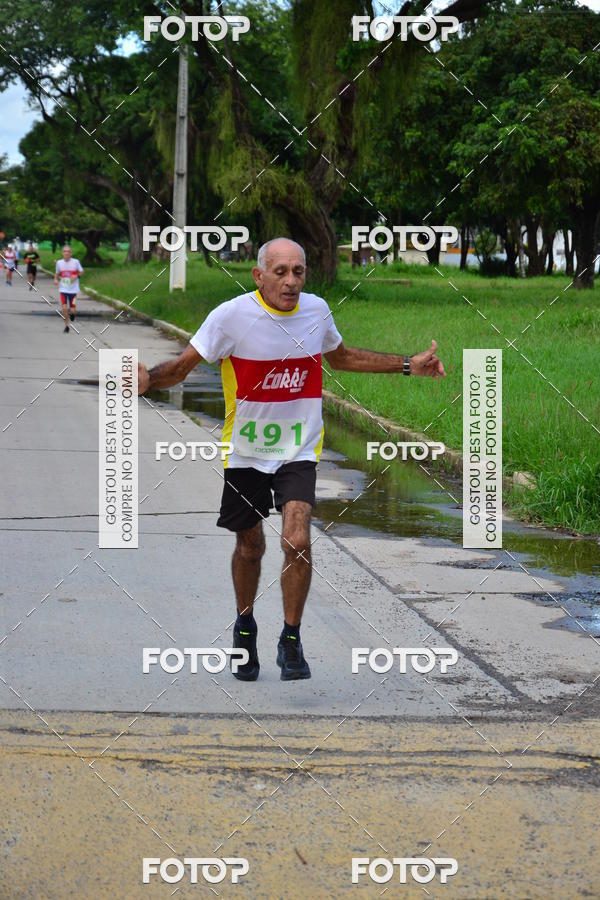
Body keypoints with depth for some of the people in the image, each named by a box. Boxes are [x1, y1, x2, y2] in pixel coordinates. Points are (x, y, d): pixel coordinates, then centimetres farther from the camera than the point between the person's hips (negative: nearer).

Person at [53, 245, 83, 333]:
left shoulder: (75, 262, -7)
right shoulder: (59, 262, 0)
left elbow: (81, 272, 4)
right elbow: (57, 273, 15)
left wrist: (76, 276, -17)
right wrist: (56, 279, -6)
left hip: (73, 289, -1)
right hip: (63, 289, 1)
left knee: (72, 310, -1)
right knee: (64, 308, -10)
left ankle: (72, 313, 37)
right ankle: (66, 325, 8)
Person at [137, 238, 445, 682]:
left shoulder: (317, 310, -3)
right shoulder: (231, 316, -15)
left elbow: (341, 357, 18)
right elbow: (184, 365, -9)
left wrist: (407, 365, 16)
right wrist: (148, 378, -32)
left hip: (298, 449, 1)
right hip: (245, 450, -1)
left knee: (297, 541, -17)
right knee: (250, 548, 11)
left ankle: (291, 641, 0)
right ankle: (245, 626, 40)